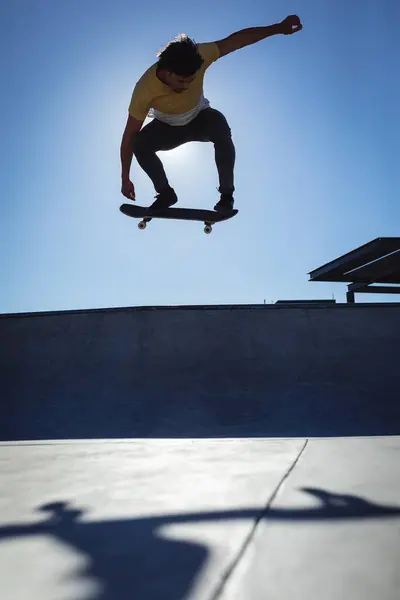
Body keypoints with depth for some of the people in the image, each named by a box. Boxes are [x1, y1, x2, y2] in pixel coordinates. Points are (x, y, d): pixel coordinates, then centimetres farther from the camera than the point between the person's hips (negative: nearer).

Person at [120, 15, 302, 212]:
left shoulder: (199, 56, -31)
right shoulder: (145, 89, -35)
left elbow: (237, 40, -21)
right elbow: (129, 136, -29)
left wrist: (278, 28, -24)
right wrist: (125, 179, -27)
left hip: (200, 119, 1)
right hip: (167, 128, 0)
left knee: (220, 126, -35)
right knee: (139, 143, -30)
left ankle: (227, 194, -21)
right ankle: (166, 193, -8)